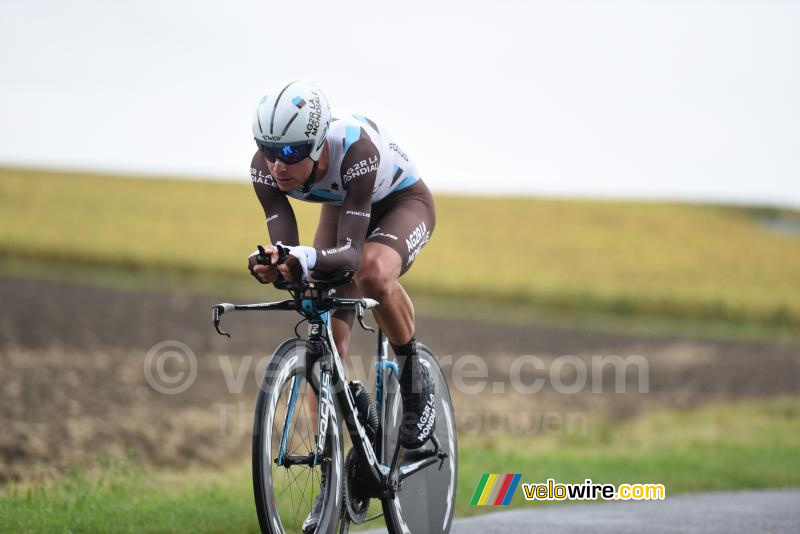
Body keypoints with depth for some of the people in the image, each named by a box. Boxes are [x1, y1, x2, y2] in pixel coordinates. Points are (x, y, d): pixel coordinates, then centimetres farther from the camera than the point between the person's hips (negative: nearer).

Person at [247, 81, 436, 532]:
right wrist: (271, 265, -53)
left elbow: (351, 252, -45)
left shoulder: (356, 149, -42)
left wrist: (308, 260, -64)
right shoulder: (267, 168, -28)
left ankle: (416, 381, -13)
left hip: (403, 203, -5)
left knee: (373, 273, -39)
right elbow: (286, 251, -30)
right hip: (341, 208, 5)